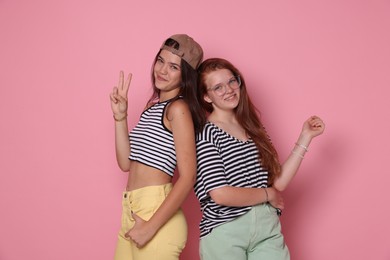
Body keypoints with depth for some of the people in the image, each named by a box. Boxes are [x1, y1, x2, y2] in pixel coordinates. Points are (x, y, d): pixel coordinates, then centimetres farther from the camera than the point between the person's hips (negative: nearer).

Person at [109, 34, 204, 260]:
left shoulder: (178, 108, -10)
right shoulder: (153, 107, 15)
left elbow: (188, 176, -17)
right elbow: (126, 163, 11)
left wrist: (151, 226, -20)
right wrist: (120, 116, 4)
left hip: (157, 212, -8)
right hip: (132, 212, 8)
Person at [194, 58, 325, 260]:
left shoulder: (253, 127, 11)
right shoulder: (204, 133, -7)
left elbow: (277, 182, 5)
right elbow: (220, 194, -17)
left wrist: (306, 137, 6)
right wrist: (268, 194, -4)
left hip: (268, 227, 5)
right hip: (225, 231, -5)